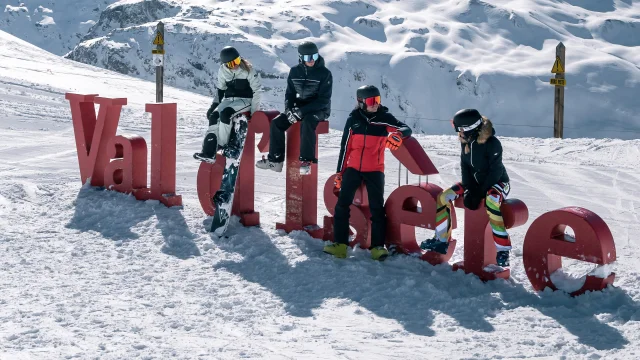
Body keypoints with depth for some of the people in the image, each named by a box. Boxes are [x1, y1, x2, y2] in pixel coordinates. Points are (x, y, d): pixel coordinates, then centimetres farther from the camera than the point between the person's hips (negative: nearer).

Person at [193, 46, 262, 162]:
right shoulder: (222, 71, 0)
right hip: (229, 99, 5)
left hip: (245, 100, -5)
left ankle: (221, 147, -24)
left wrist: (254, 112, -13)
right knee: (214, 116, -21)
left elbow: (257, 90, -11)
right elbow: (220, 89, 14)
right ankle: (209, 151, -29)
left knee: (226, 113, -32)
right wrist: (214, 105, 6)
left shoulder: (248, 69, -14)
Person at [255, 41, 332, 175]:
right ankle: (275, 159, -7)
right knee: (276, 122, -15)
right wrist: (288, 109, -13)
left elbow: (324, 100, -17)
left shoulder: (325, 73, -12)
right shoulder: (295, 71, 2)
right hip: (299, 107, 5)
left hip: (320, 109, -5)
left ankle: (306, 161, -33)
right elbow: (290, 93, 10)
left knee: (307, 122, -37)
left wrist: (302, 111, -25)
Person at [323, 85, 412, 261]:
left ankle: (378, 246, 3)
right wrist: (340, 171, 7)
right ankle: (340, 244, 3)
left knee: (377, 207, -3)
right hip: (353, 168, 2)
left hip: (375, 170, -2)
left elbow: (406, 129, -8)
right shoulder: (353, 119, 1)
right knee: (342, 205, -2)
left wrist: (399, 134, -32)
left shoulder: (384, 118, -3)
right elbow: (345, 147, 6)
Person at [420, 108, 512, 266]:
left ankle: (503, 251, -36)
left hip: (497, 182, -7)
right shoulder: (466, 141, -5)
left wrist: (480, 193, -24)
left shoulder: (492, 143, -25)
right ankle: (441, 241, 5)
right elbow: (465, 166, 1)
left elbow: (496, 172, -23)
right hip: (474, 182, 7)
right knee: (443, 197, -6)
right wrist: (469, 190, -11)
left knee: (491, 201, -41)